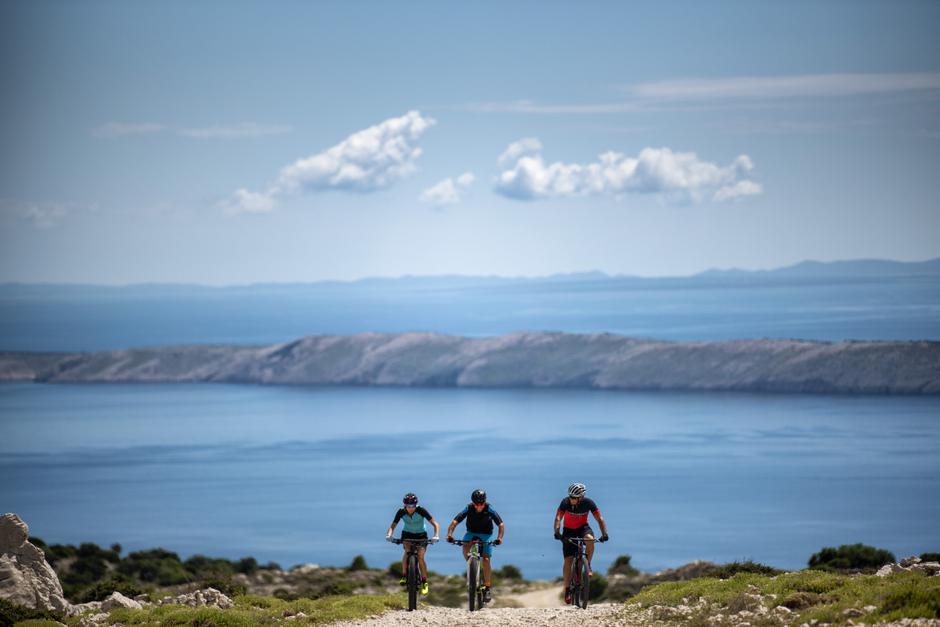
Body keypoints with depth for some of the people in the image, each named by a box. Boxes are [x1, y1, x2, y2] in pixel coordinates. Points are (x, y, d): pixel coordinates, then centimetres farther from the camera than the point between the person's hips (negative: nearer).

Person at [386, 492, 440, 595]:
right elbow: (393, 525, -18)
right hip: (407, 534, 1)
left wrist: (436, 535, -43)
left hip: (421, 535, -1)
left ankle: (424, 582, -2)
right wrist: (389, 534, -39)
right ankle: (404, 575, -21)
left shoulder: (421, 511, -25)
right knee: (407, 550, -30)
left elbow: (435, 524, -26)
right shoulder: (401, 512, -20)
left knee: (420, 557, -16)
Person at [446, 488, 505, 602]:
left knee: (486, 559, -17)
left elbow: (501, 524, -22)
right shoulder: (468, 509, -19)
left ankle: (487, 589, -12)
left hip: (486, 535, -1)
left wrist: (499, 537, -39)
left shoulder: (490, 510, -20)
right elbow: (455, 522, -24)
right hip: (471, 533, 1)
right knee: (465, 547, -32)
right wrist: (449, 534, -42)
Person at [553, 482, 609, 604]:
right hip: (569, 530, 0)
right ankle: (567, 590, 3)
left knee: (590, 539, -36)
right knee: (568, 560, -8)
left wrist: (604, 533, -34)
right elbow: (558, 518, -29)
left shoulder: (588, 503, -22)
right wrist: (557, 532, -46)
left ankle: (588, 565, -14)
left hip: (583, 528, 0)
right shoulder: (565, 502, -23)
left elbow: (600, 519, -20)